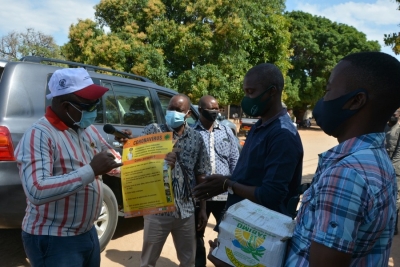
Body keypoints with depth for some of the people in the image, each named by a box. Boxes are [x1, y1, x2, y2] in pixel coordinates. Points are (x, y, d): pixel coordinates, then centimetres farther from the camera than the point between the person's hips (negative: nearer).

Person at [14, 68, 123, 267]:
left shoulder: (88, 129, 5)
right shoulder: (39, 135, -20)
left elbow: (113, 160, 16)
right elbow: (36, 192, -32)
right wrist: (91, 171, -32)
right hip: (53, 241, -7)